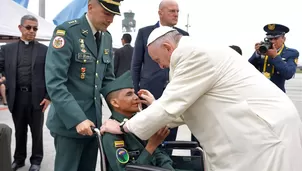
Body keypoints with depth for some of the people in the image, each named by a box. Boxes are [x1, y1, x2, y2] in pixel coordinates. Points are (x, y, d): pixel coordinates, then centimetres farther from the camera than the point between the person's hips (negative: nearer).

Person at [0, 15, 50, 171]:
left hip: (37, 97, -2)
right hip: (16, 97, 2)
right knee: (19, 131, 15)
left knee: (37, 131, 10)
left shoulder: (44, 50, 1)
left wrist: (48, 97, -7)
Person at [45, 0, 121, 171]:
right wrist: (77, 119, -26)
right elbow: (54, 83, -20)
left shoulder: (107, 37, 8)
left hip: (93, 121, 6)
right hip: (69, 122, -6)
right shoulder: (67, 31, -13)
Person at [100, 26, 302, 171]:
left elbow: (170, 106, -15)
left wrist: (124, 127, -5)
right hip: (252, 131, 10)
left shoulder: (194, 53, -17)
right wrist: (157, 106, 20)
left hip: (266, 133, -10)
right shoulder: (197, 53, 14)